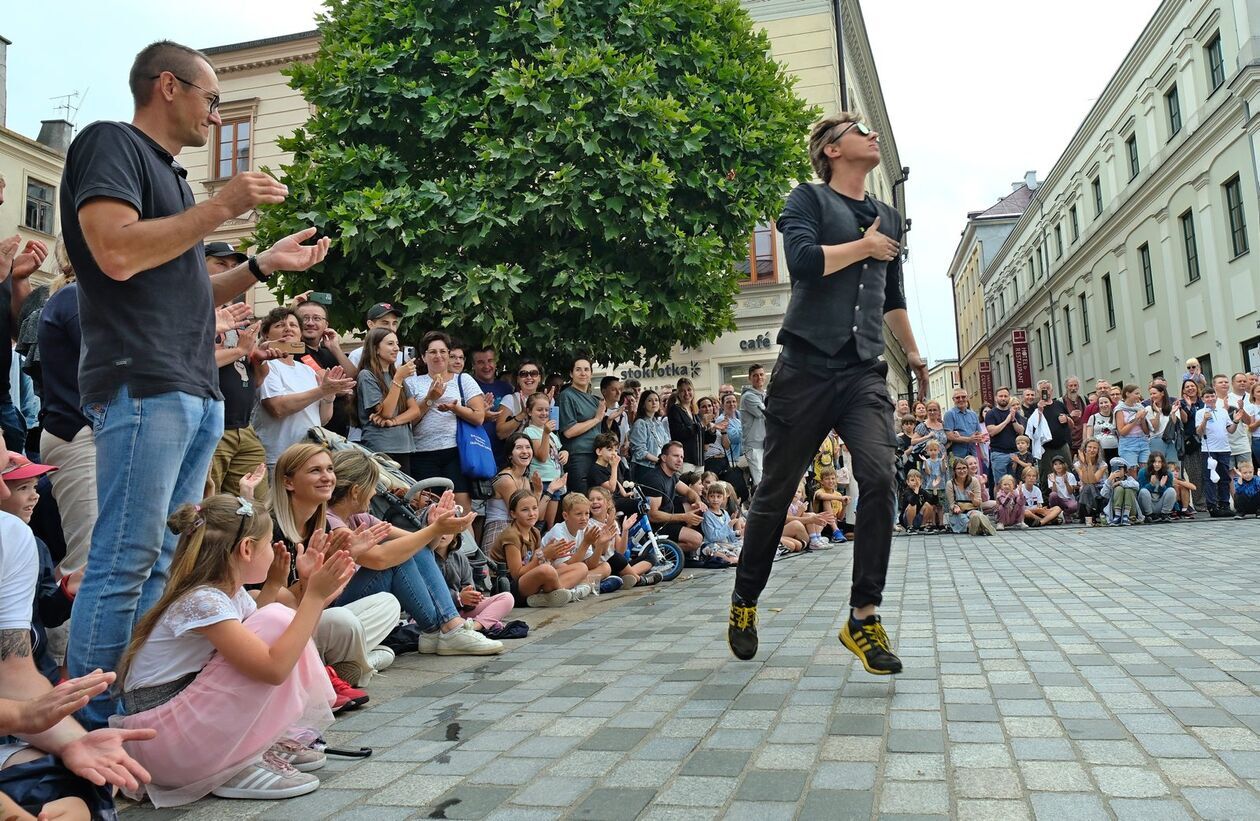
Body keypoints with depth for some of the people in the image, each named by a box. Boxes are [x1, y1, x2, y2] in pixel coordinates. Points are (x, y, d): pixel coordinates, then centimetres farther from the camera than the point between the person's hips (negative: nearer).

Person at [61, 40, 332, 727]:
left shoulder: (167, 173, 25)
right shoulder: (110, 143, 0)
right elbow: (116, 253, -17)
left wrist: (265, 264, 19)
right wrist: (221, 206, -8)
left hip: (197, 394, 9)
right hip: (143, 387, -9)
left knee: (164, 564, 9)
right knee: (123, 565, -8)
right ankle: (89, 728, -1)